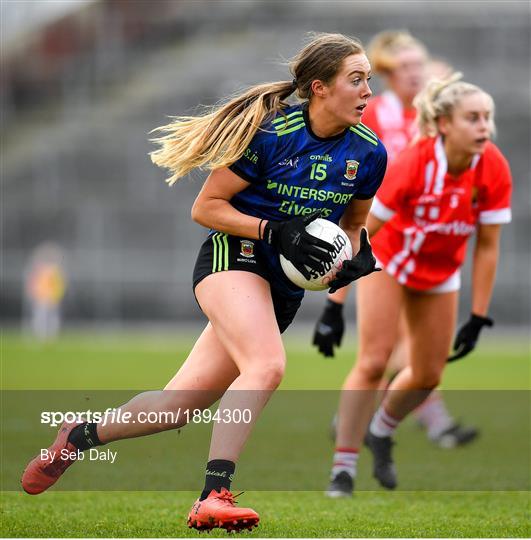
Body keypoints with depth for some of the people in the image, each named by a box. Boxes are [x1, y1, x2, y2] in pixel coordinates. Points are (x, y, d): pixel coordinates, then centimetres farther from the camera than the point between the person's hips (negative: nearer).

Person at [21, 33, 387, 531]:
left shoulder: (369, 154, -1)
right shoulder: (270, 132, -16)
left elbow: (353, 222, 18)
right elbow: (205, 207, -9)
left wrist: (354, 255, -5)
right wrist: (275, 232, -20)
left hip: (284, 289, 6)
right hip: (234, 257, -6)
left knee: (181, 402, 3)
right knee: (266, 364, -32)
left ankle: (81, 435, 25)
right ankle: (213, 498, -33)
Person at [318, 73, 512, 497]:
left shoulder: (494, 170, -24)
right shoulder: (411, 165, -33)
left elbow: (487, 246, -12)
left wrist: (478, 317, -12)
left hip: (441, 272, 4)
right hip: (388, 260, -4)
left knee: (428, 376, 8)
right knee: (373, 362, -16)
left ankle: (380, 432, 38)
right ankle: (343, 470, -7)